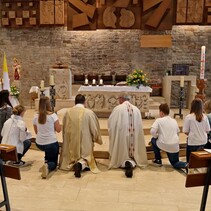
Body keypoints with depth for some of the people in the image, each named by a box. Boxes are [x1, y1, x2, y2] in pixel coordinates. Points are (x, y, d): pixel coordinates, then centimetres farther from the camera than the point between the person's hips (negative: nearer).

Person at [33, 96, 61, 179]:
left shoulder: (36, 116, -4)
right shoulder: (53, 115, -16)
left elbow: (36, 131, 7)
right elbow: (58, 129, -9)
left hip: (39, 144, 5)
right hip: (51, 143, -5)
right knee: (54, 162, 12)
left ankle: (47, 160, 29)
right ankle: (48, 166, -19)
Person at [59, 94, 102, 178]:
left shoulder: (67, 112, -1)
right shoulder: (89, 113, -11)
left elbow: (64, 129, 11)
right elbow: (94, 129, -4)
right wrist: (98, 140, 15)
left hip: (70, 143, 4)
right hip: (84, 143, -3)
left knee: (69, 159, 27)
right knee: (85, 157, 12)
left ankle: (72, 163, -3)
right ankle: (81, 164, -18)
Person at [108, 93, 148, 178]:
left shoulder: (117, 108, -8)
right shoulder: (136, 109, 4)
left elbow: (110, 123, -3)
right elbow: (139, 126, 9)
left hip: (121, 137, -3)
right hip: (134, 138, 3)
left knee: (121, 156, 13)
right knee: (134, 155, 15)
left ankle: (125, 163, -20)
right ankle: (132, 163, -18)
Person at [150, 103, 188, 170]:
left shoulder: (159, 120, -3)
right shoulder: (174, 121, 14)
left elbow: (152, 131, -15)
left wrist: (156, 137, 4)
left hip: (163, 145, -5)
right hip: (175, 146, 5)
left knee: (153, 140, 27)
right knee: (175, 163, 24)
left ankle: (158, 160, 27)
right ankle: (186, 165, -9)